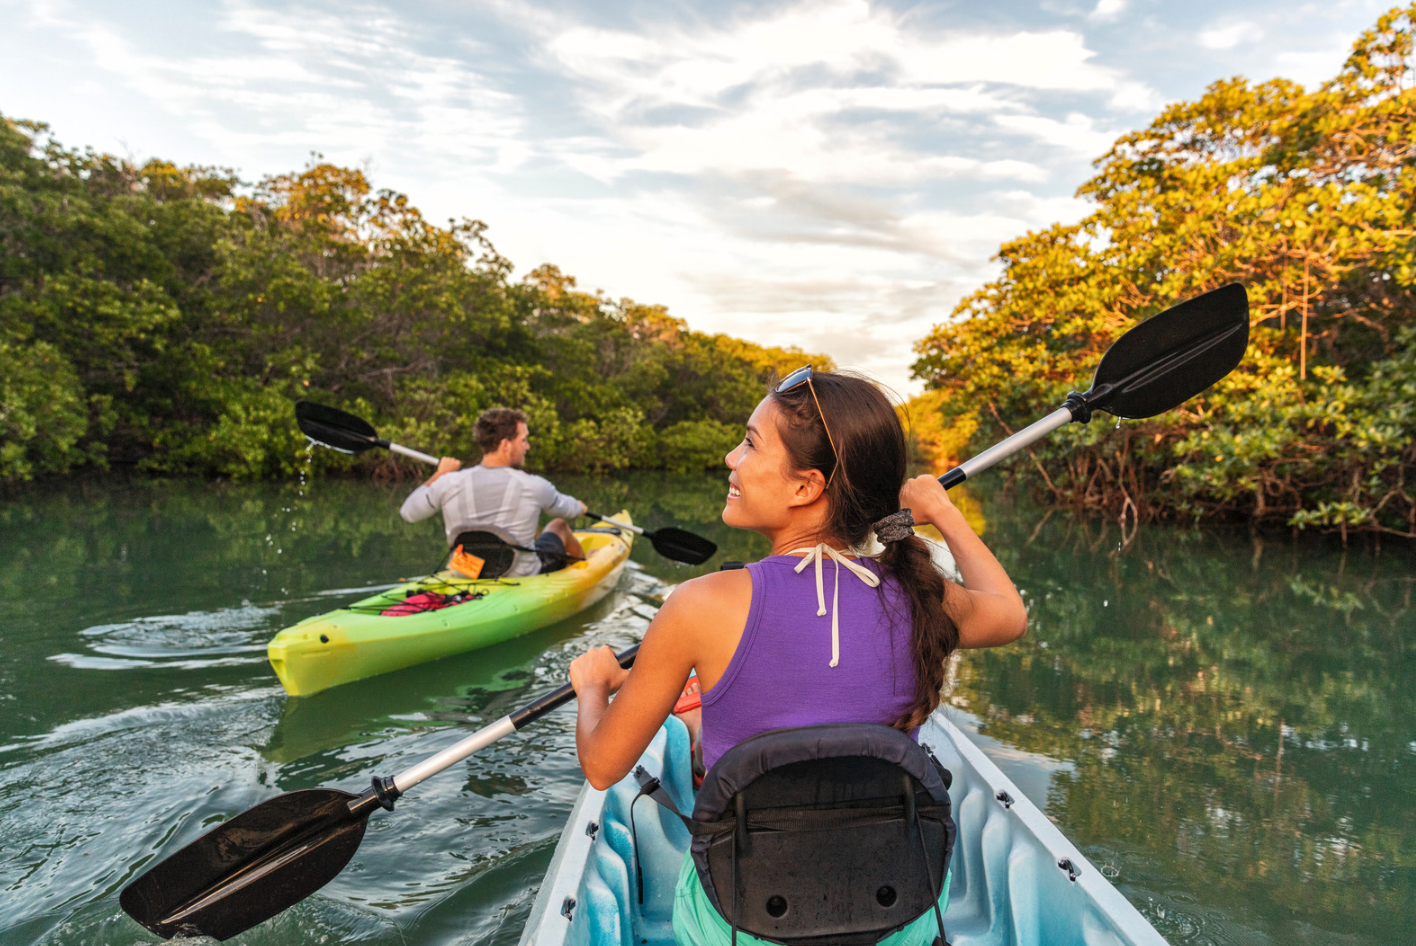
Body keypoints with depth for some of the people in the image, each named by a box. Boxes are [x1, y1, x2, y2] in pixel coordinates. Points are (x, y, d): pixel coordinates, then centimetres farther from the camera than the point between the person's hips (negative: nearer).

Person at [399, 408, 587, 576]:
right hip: (523, 580, -3)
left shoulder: (449, 483, -15)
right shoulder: (534, 487, -21)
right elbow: (570, 511, 1)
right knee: (558, 525, 25)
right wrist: (579, 507, 26)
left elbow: (407, 513, 4)